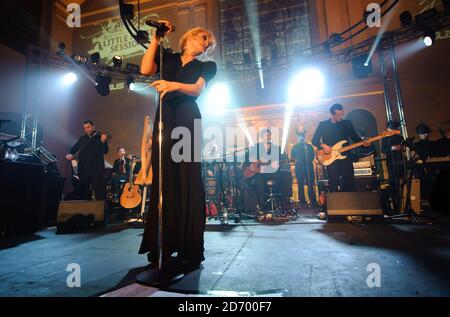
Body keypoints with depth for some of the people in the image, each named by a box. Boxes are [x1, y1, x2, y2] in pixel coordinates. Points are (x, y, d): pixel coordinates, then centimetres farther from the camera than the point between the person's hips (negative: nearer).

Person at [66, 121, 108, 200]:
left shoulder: (101, 137, -2)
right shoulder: (82, 138, 14)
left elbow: (105, 151, -12)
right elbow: (74, 147, 17)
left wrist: (103, 141, -30)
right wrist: (70, 154, -5)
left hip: (97, 168, -5)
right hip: (84, 168, 5)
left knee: (99, 189, -7)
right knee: (84, 189, 12)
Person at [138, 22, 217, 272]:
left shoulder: (205, 66, 17)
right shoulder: (168, 58, 22)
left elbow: (197, 89, -3)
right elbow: (146, 70, 4)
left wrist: (175, 85, -22)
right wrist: (156, 39, 7)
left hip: (188, 122, -2)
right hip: (165, 121, 2)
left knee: (188, 183, -10)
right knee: (164, 181, -3)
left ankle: (191, 251, -6)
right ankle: (163, 247, 4)